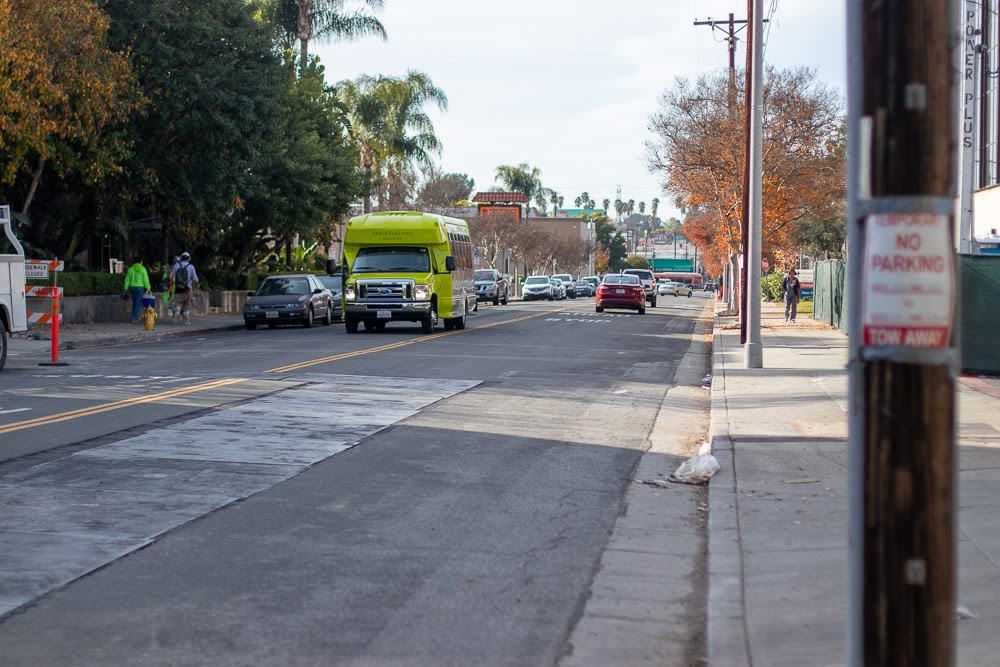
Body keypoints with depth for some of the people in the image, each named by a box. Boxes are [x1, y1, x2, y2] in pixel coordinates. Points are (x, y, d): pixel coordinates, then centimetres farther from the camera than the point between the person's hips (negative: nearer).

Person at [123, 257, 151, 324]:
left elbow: (127, 279, 7)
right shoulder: (142, 269, -4)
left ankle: (135, 317, 21)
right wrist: (148, 288, -1)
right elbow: (145, 279, -6)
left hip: (132, 287, 4)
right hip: (140, 287, -4)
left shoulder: (130, 269, 5)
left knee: (134, 303, 17)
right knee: (138, 303, -2)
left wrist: (126, 288, 14)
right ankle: (134, 318, -9)